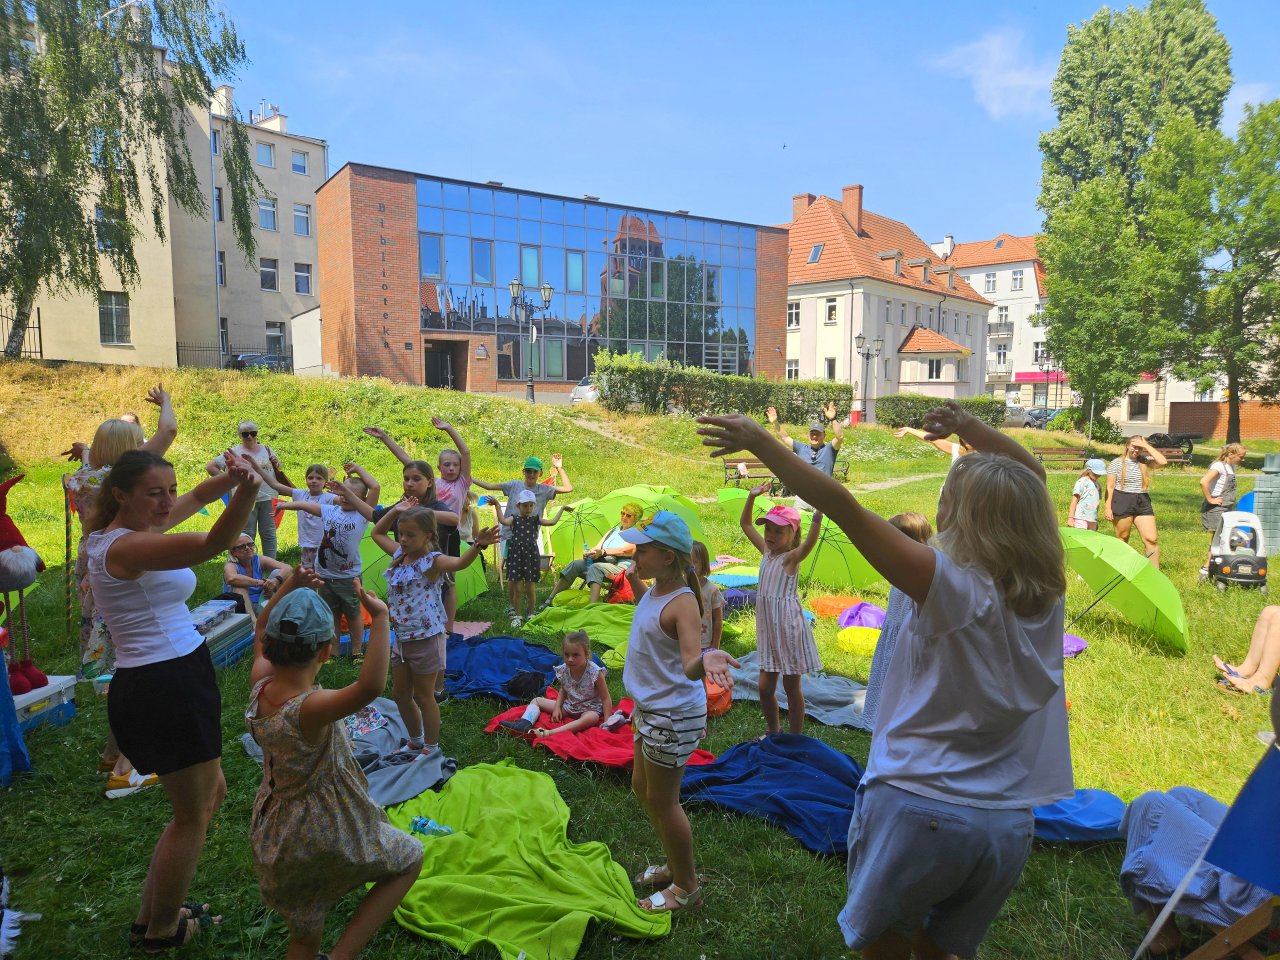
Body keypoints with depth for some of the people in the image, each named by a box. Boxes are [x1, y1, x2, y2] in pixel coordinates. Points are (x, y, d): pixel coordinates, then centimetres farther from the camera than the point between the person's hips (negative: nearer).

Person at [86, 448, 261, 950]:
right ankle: (161, 930, 29)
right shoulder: (127, 547, -22)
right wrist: (246, 489, -56)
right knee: (192, 814, 9)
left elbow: (197, 496, 17)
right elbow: (213, 544, -40)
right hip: (166, 687, -10)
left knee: (209, 792, 24)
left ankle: (150, 916, 35)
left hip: (169, 685, 10)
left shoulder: (129, 531, 8)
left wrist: (233, 478, -3)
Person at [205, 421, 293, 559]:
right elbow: (210, 466, -1)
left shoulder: (266, 449, 11)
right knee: (247, 535, 3)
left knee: (269, 534, 7)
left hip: (267, 498, 3)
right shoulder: (235, 452, -1)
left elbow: (278, 471, 22)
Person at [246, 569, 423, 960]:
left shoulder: (260, 686, -10)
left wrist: (289, 587, 1)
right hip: (327, 836, -7)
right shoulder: (310, 708, -33)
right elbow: (370, 686, -53)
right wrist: (380, 617, -49)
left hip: (276, 837, 7)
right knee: (410, 857, 17)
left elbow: (261, 633, 10)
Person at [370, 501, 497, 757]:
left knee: (423, 697, 7)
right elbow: (377, 533, 18)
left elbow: (460, 562, -41)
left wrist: (478, 545, -60)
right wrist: (396, 510, 7)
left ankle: (431, 748, 27)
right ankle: (415, 741, 40)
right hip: (402, 638, 8)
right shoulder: (400, 555, 3)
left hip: (426, 640, -8)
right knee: (400, 695, 19)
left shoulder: (432, 561, -21)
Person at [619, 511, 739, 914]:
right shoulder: (656, 589, 0)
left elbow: (690, 665, -40)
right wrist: (635, 584, 19)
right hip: (649, 708, 10)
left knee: (662, 801, 5)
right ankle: (675, 866, 42)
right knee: (642, 787, 22)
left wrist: (705, 660, -60)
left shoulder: (682, 603, -27)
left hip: (673, 715, -10)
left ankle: (687, 889, 26)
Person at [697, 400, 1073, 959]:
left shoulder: (950, 586, -19)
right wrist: (971, 427, 15)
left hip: (918, 806, -5)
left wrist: (761, 443, -17)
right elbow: (1031, 478, 14)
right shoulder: (1046, 592, -2)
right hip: (1009, 824, 5)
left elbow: (842, 507, -23)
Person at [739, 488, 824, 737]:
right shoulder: (767, 551, 7)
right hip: (767, 627, 7)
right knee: (765, 687, 13)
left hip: (788, 627, -7)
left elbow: (809, 543, -36)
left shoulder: (791, 557, -13)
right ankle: (773, 731, 33)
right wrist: (752, 496, 8)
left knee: (791, 686, 7)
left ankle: (796, 738, 21)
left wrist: (818, 513, -47)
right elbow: (745, 524, 17)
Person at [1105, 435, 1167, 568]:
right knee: (1122, 539, 7)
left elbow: (1163, 462, -13)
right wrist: (1108, 507, -9)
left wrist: (1147, 446, -9)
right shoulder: (1117, 463, -1)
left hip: (1143, 503, 3)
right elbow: (1110, 487, -2)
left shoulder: (1145, 461, 7)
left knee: (1152, 539, -5)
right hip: (1122, 503, -3)